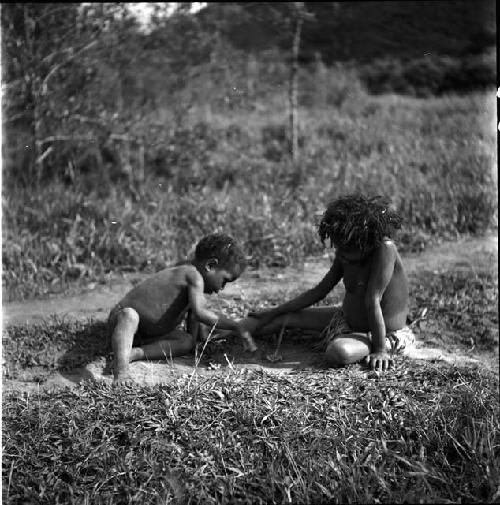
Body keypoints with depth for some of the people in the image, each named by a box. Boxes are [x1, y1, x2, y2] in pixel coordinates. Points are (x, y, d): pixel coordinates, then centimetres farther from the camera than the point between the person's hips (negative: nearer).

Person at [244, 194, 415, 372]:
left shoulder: (385, 249, -29)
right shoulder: (345, 252, -5)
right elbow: (319, 291, 4)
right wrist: (273, 313, 6)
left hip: (383, 333, -7)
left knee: (338, 352, -38)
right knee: (287, 317, 8)